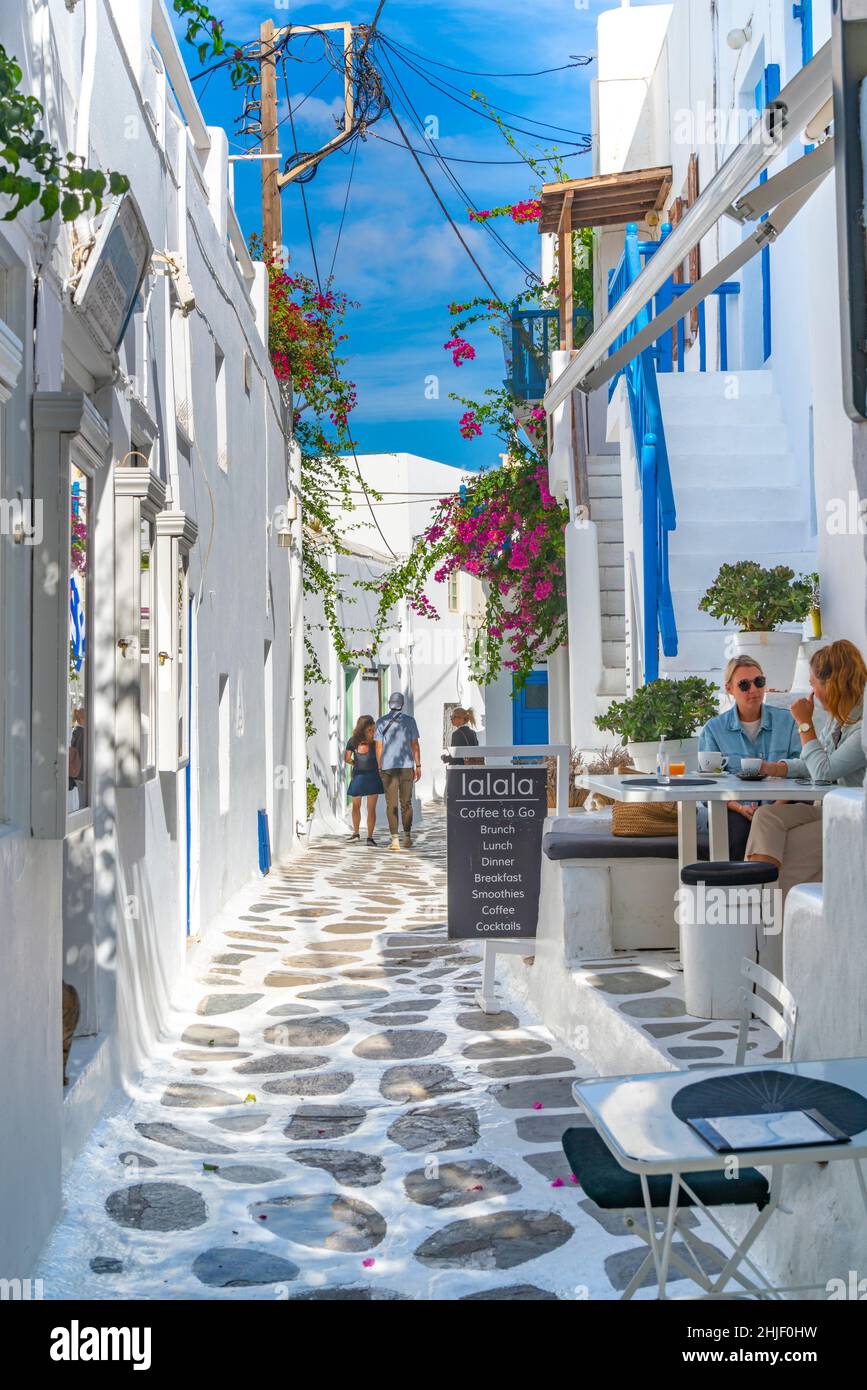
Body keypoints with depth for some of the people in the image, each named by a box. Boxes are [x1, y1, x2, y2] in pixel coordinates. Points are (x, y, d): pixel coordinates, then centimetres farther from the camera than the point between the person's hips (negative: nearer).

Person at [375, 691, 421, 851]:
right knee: (406, 802, 10)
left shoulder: (381, 722, 3)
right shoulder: (409, 720, 2)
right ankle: (407, 837, 9)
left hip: (388, 766, 0)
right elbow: (415, 745, 0)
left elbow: (378, 747, 2)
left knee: (391, 804, 0)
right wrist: (418, 766, 5)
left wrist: (380, 768, 9)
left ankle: (395, 839, -6)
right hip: (406, 766, 0)